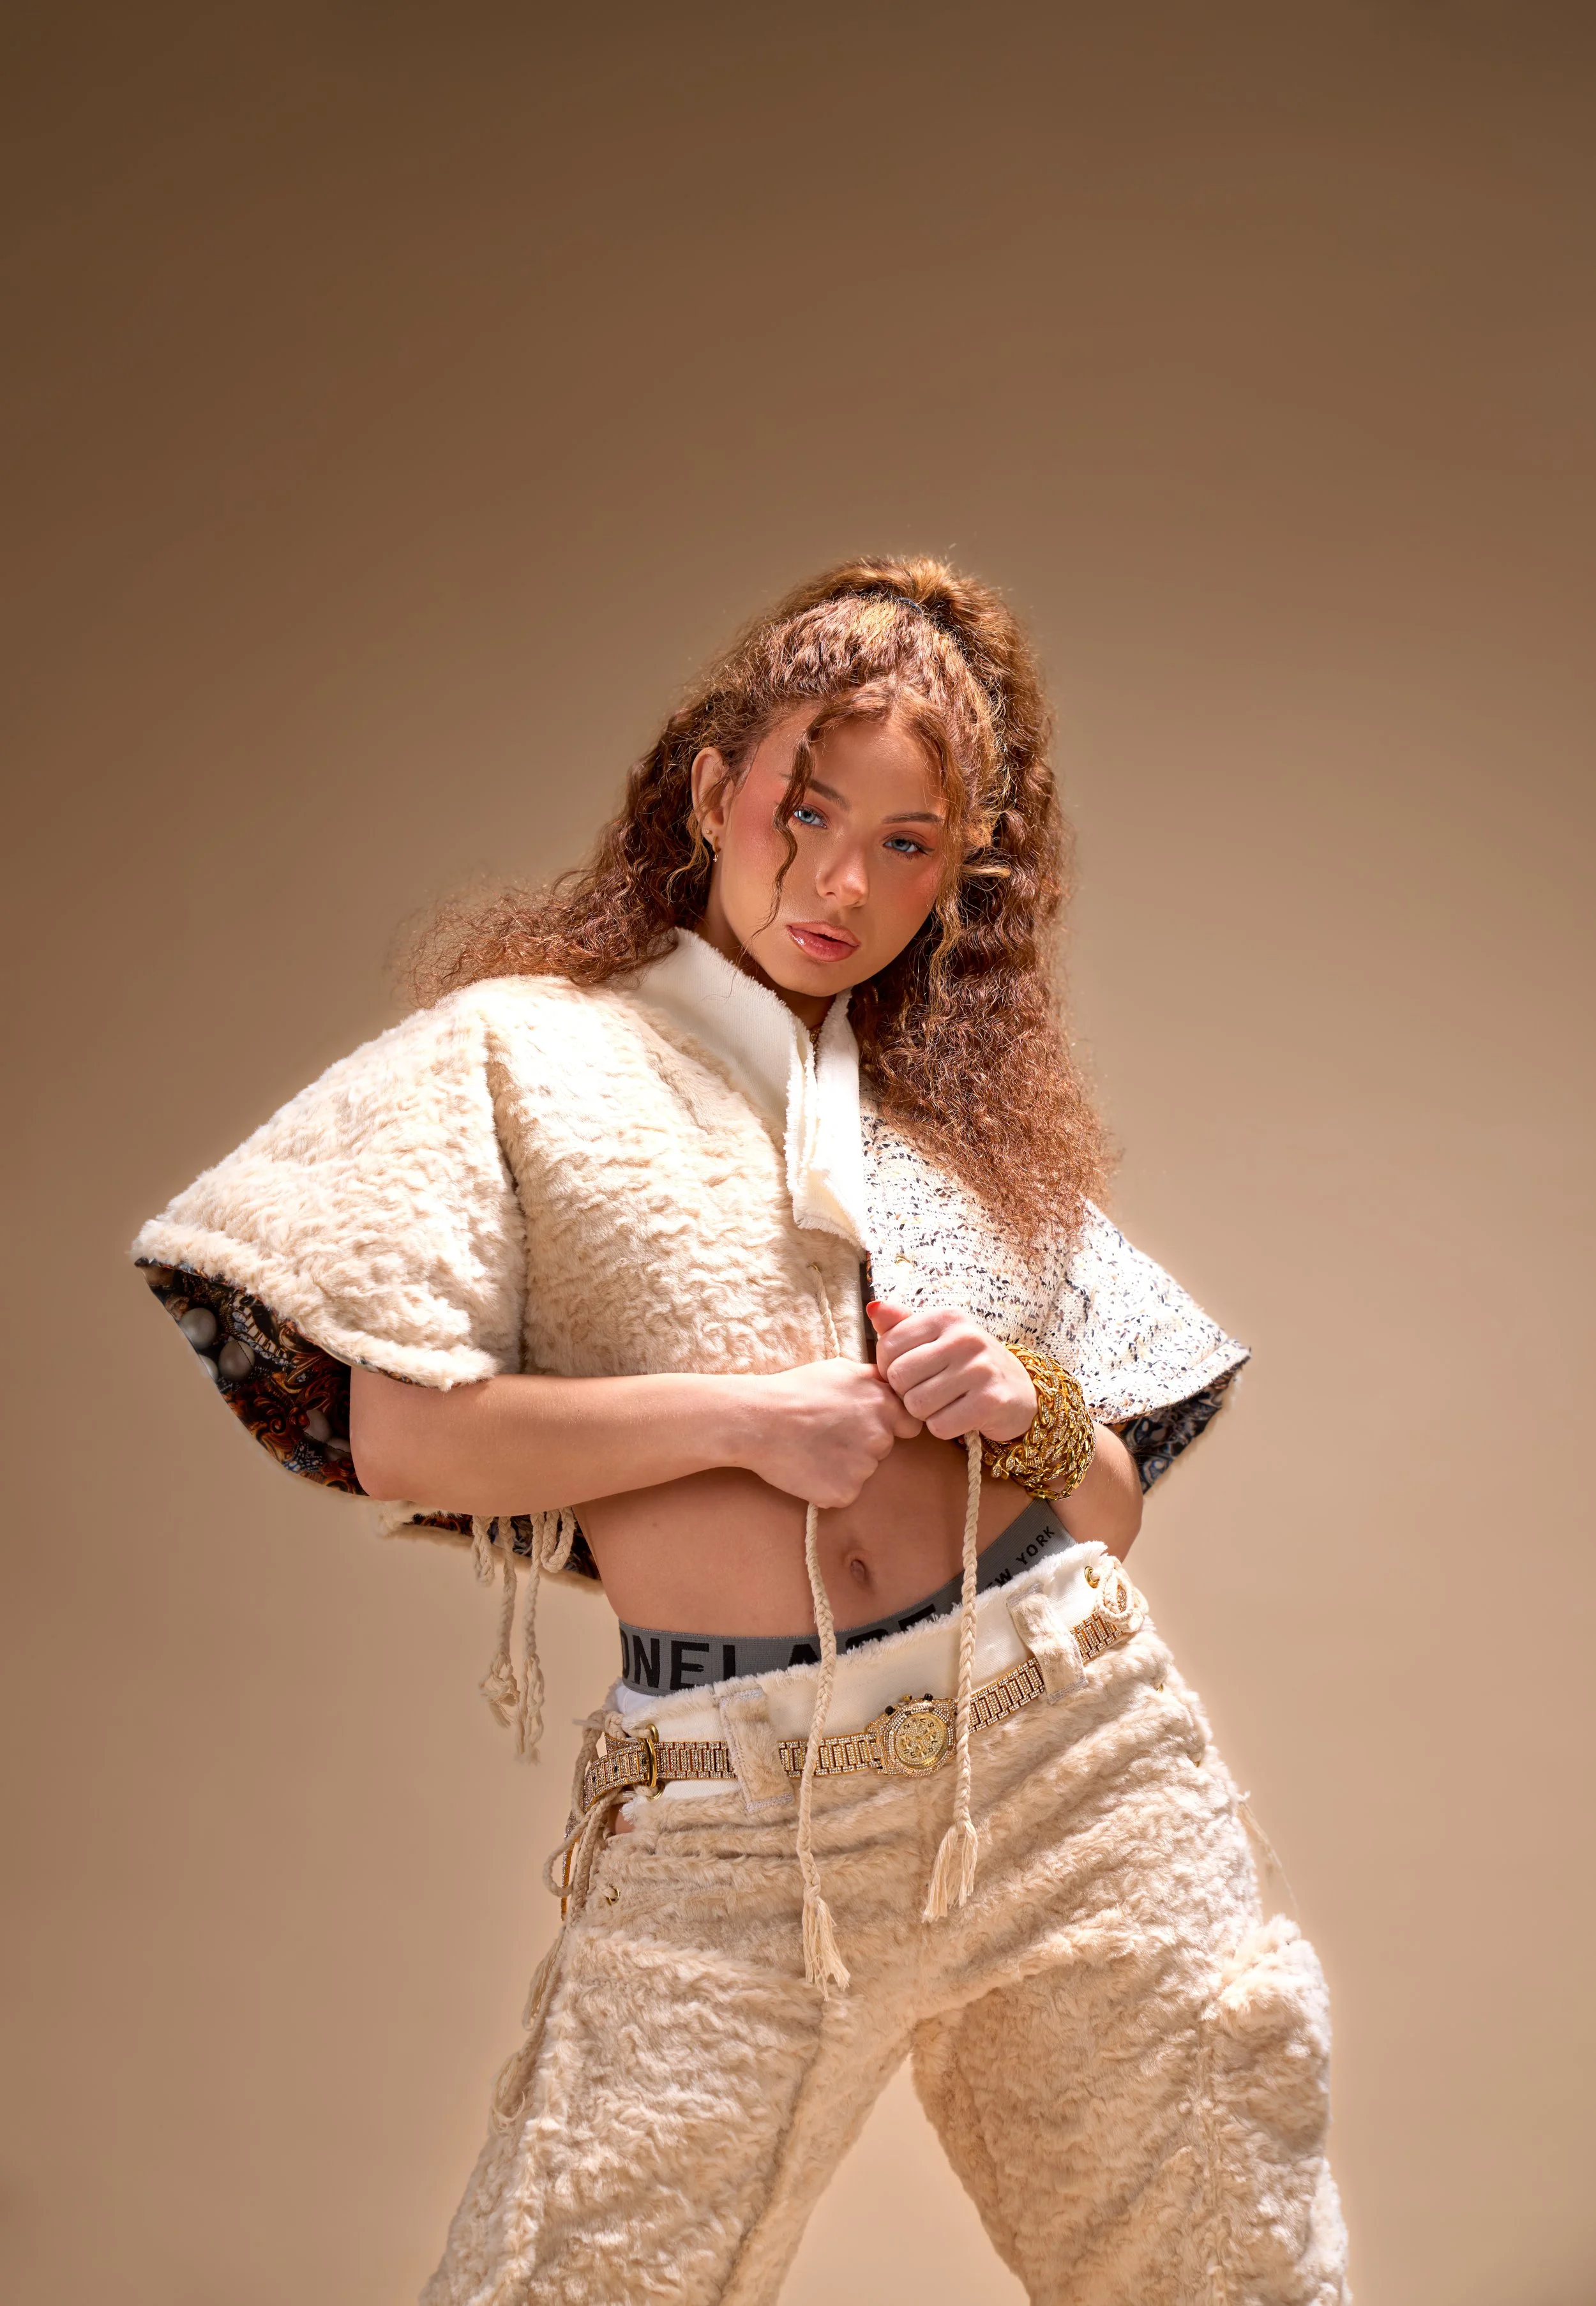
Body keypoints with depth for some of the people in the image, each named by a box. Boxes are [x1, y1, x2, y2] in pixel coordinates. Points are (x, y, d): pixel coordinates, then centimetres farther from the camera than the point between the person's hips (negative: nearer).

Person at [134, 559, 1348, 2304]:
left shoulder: (969, 1110, 17)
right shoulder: (523, 1048, 7)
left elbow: (1112, 1510, 17)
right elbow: (403, 1442, -2)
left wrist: (1033, 1417, -5)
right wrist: (743, 1413, -9)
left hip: (1068, 1756, 3)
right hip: (736, 1820, -3)